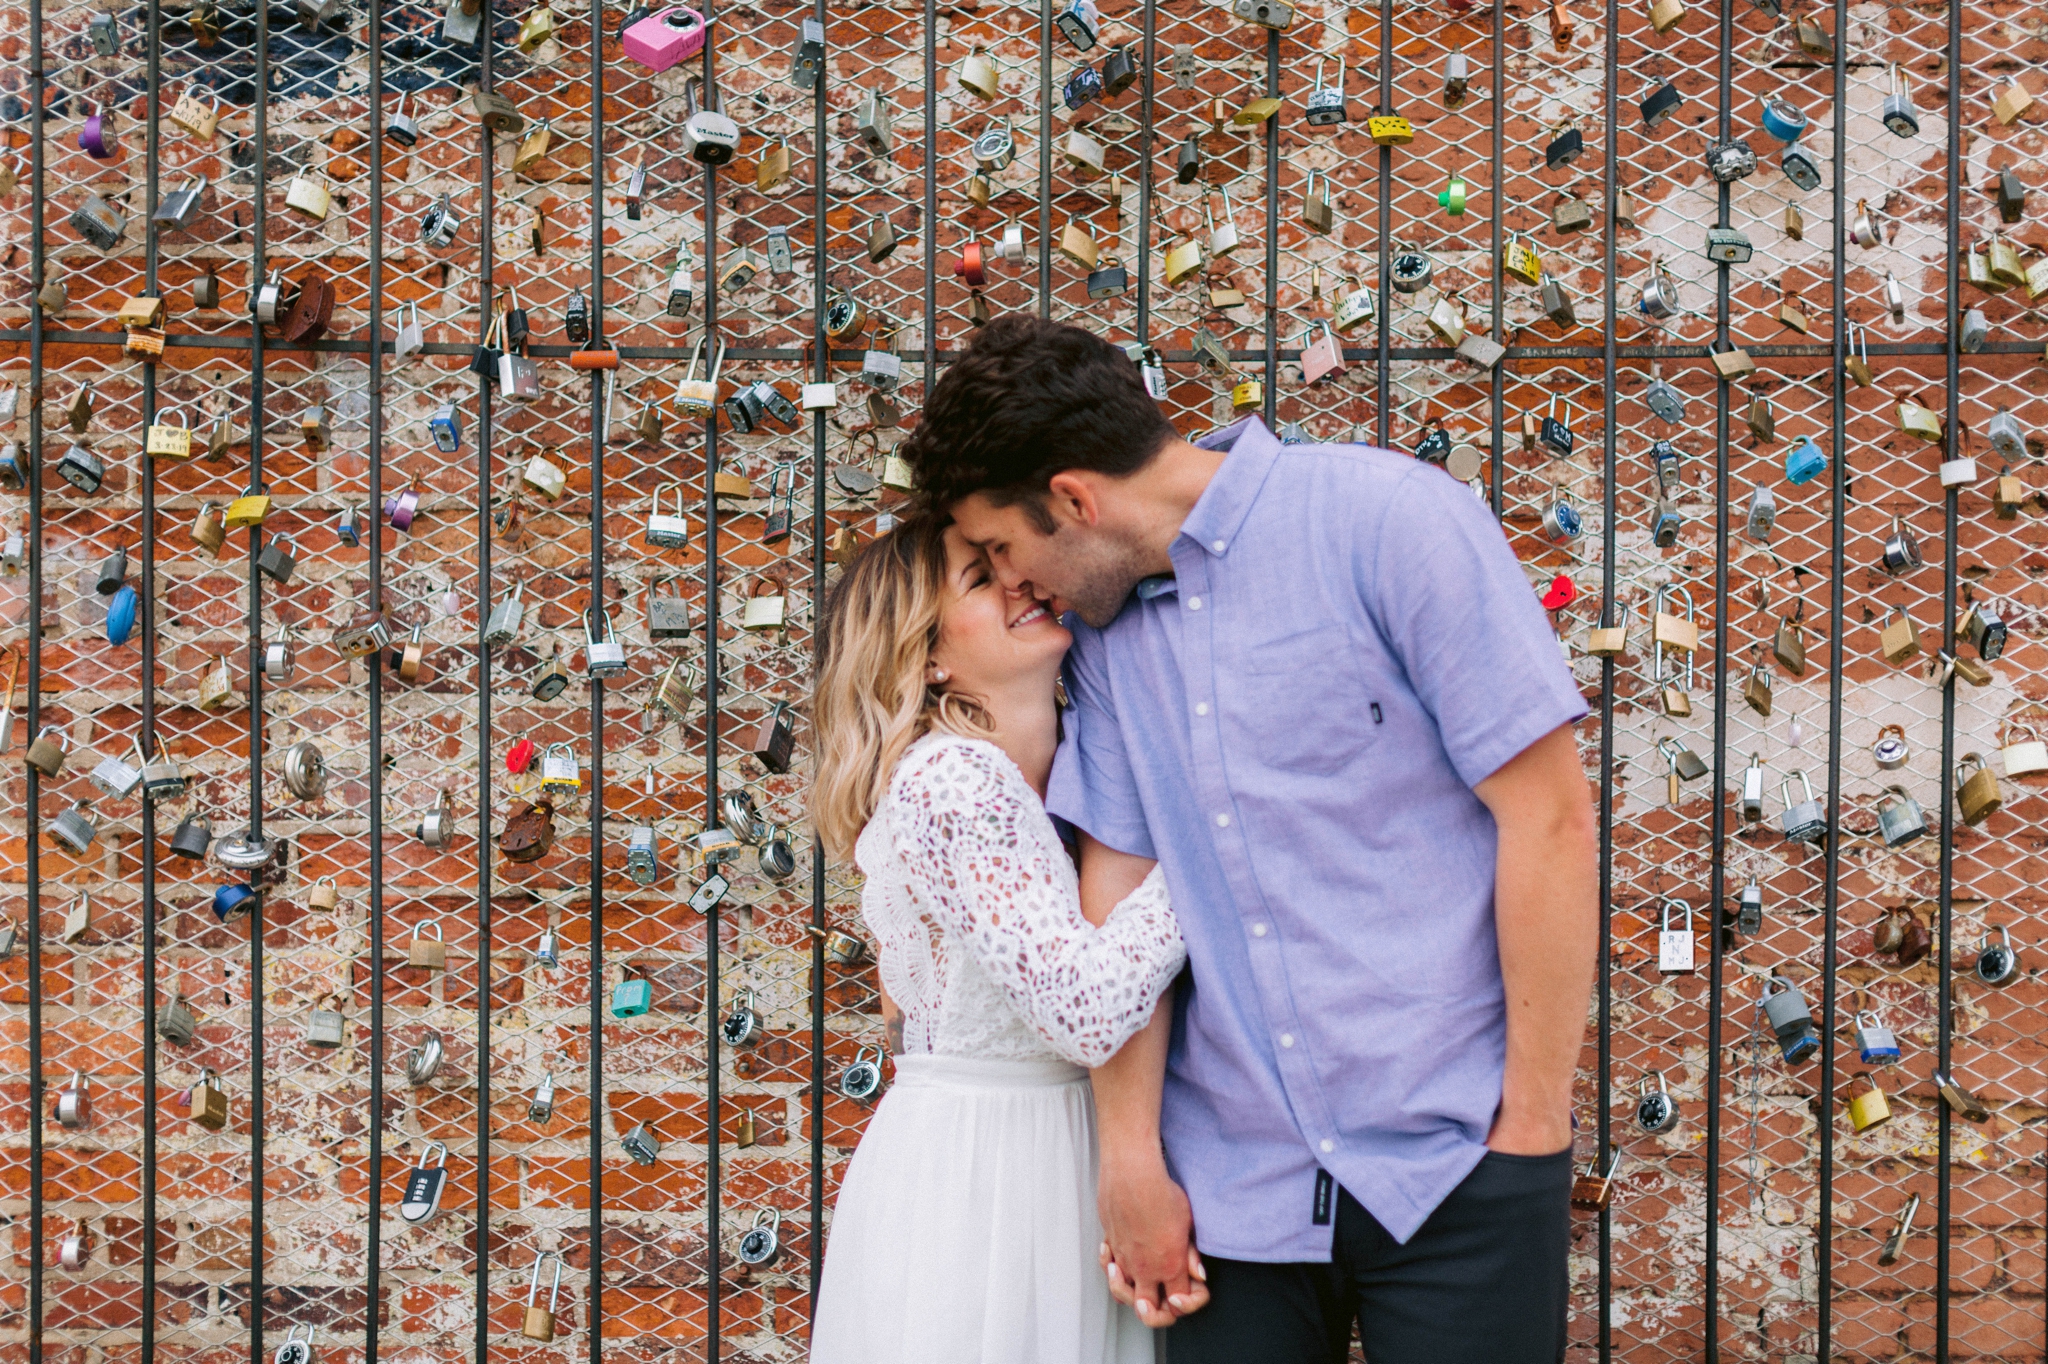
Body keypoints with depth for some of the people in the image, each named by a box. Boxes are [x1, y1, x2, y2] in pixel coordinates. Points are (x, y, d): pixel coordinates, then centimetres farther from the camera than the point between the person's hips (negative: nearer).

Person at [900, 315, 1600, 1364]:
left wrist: (1532, 1130, -11)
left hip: (1451, 1171, -4)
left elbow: (1551, 818, -11)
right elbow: (1120, 879, 5)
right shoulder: (1107, 624, 9)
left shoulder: (1389, 518, -10)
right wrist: (1131, 1162, -1)